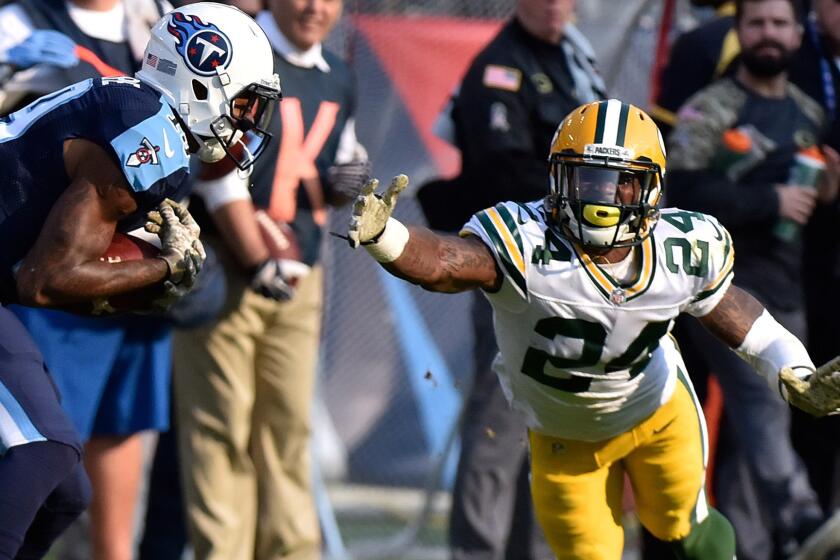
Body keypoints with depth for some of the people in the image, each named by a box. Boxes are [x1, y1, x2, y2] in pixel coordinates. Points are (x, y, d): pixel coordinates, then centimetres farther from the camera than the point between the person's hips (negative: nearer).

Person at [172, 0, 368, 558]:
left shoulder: (338, 80, 14)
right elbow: (219, 177, -14)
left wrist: (346, 180, 2)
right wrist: (260, 262, -15)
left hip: (299, 279, 7)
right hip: (226, 274, -7)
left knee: (288, 427, 8)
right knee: (221, 431, -6)